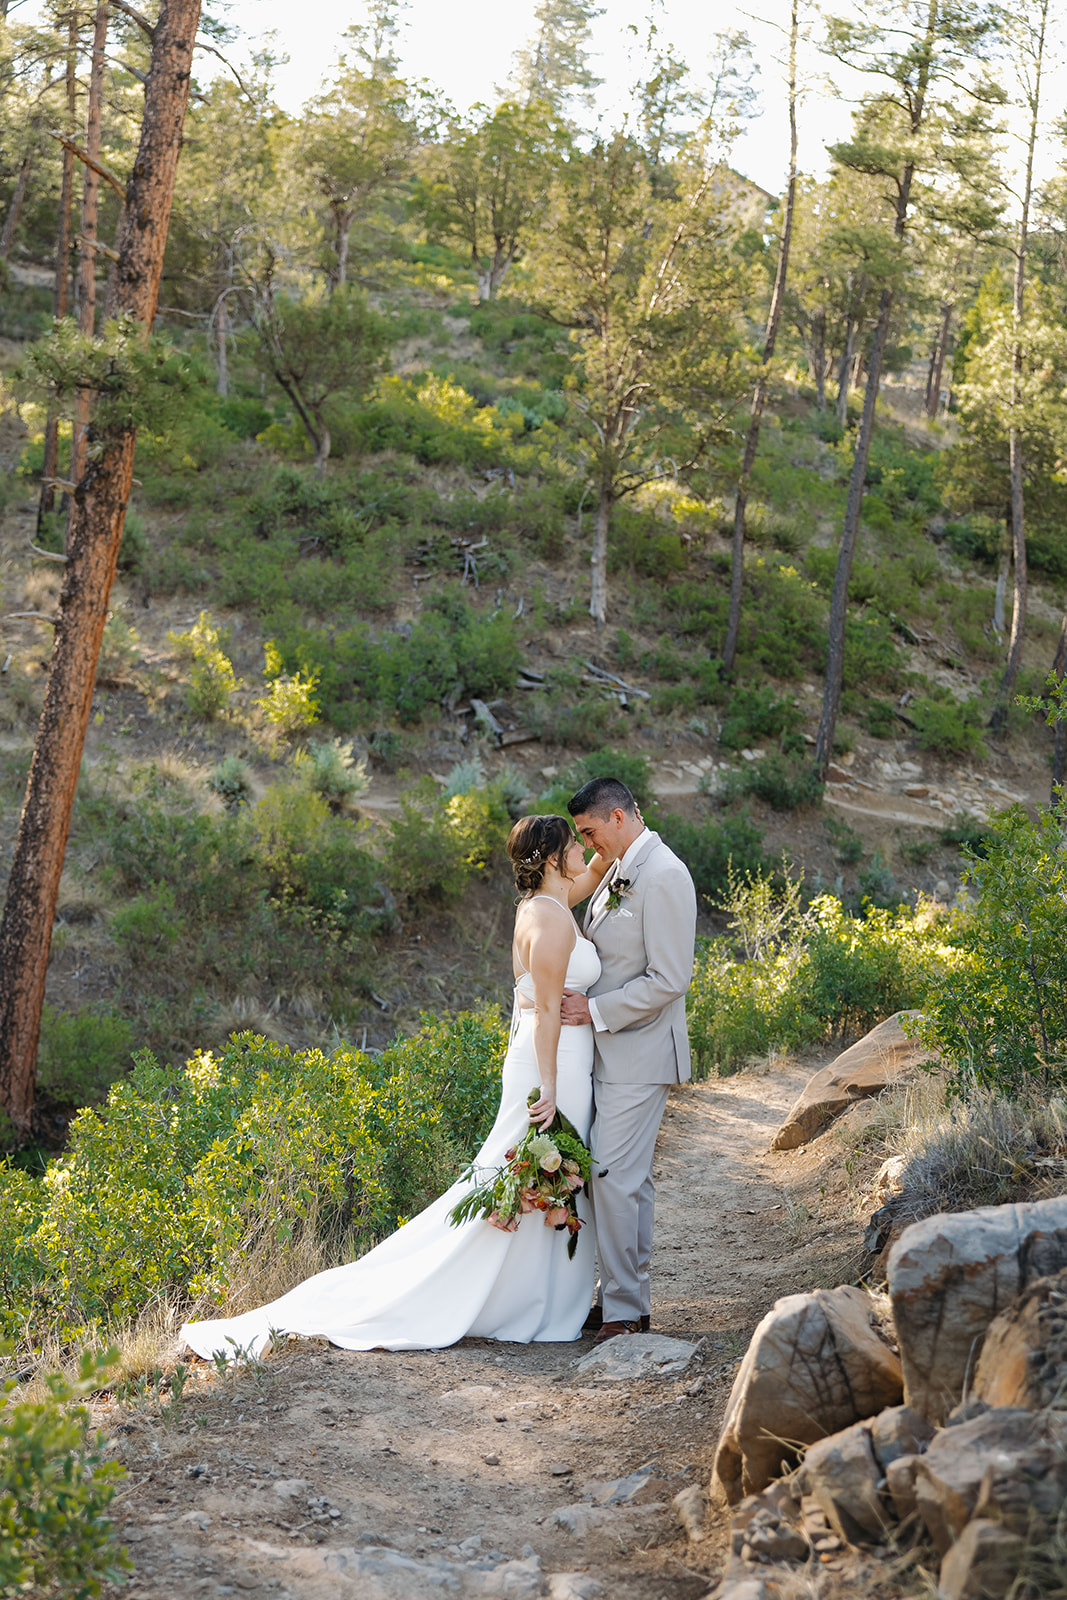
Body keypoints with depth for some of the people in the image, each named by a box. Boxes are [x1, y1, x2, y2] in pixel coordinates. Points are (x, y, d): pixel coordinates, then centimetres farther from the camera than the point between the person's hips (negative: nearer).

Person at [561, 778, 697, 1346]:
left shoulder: (663, 877, -17)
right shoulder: (619, 870, 12)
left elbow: (669, 979, -21)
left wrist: (596, 1012, -17)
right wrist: (577, 994, 9)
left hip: (638, 1055, -9)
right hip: (611, 1052, 9)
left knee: (615, 1175, -9)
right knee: (630, 1176, 13)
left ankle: (623, 1310, -1)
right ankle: (631, 1297, 21)